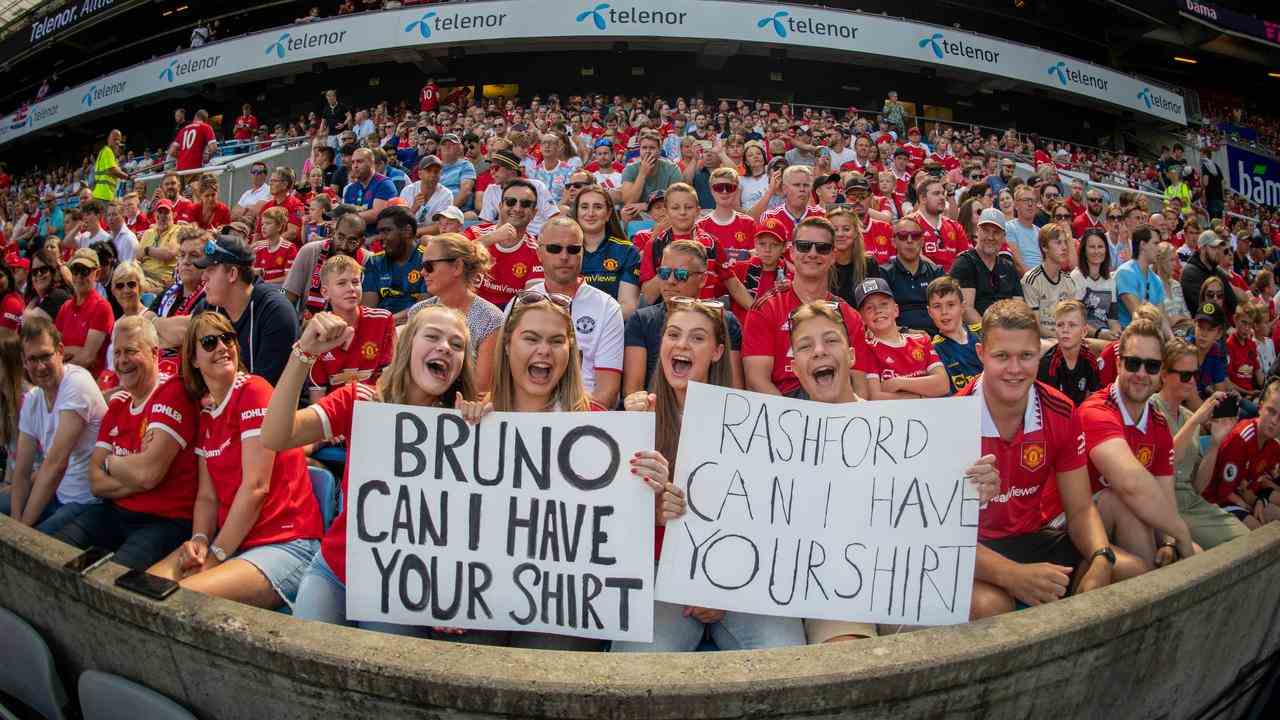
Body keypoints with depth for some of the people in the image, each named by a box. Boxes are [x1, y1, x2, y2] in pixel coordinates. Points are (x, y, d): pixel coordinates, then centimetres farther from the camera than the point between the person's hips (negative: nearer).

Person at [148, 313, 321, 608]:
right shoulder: (206, 416, 14)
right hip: (230, 541, 7)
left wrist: (215, 555, -10)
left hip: (286, 543, -7)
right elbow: (207, 496, 12)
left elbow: (255, 486, -15)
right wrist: (199, 540, -8)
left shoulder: (253, 390, -10)